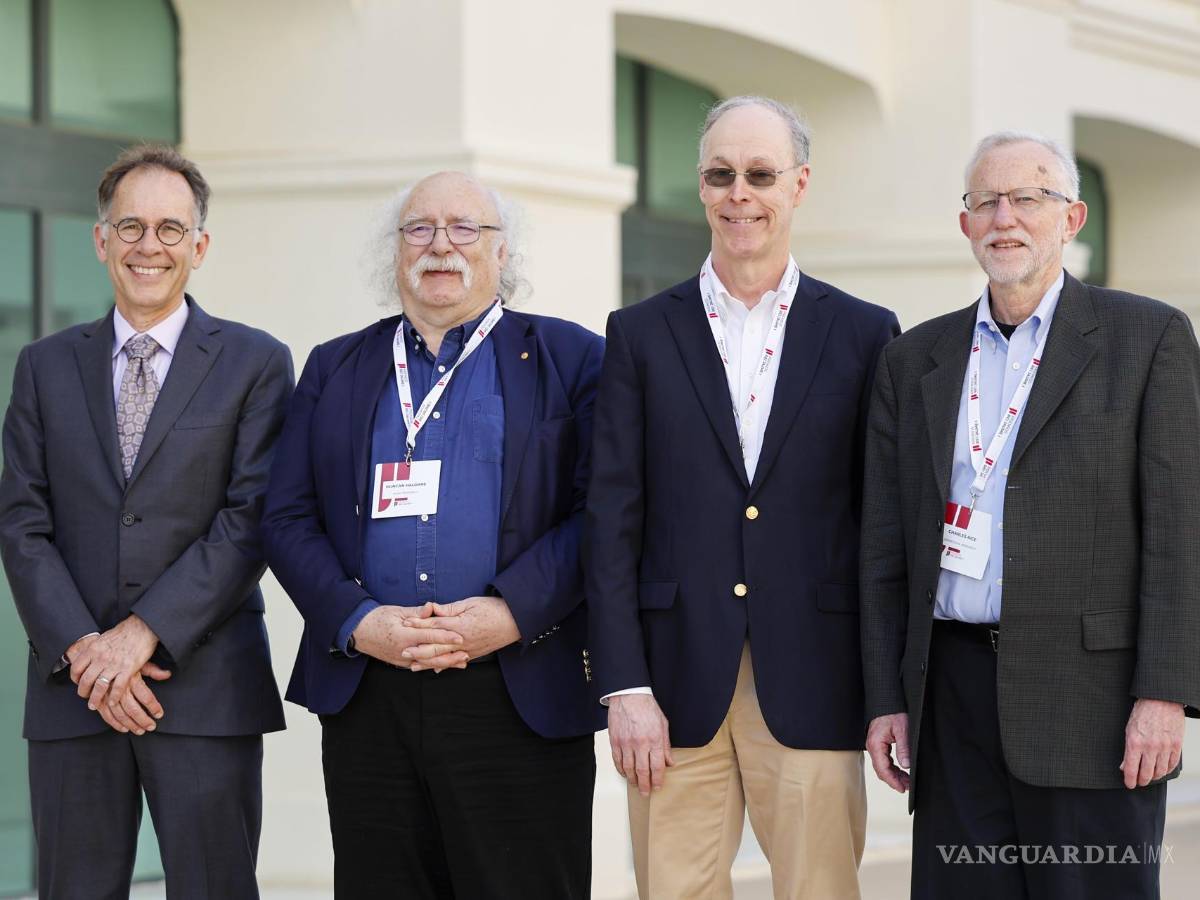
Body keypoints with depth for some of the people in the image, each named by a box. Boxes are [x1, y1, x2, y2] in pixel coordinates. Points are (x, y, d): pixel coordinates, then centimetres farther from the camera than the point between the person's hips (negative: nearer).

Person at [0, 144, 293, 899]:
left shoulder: (255, 363, 4)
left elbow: (253, 519, -5)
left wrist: (145, 631, -13)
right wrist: (82, 649, -8)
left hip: (206, 689, -2)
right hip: (73, 693, 2)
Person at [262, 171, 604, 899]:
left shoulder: (569, 359, 7)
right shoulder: (335, 368, 17)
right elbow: (288, 519, 10)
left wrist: (512, 612, -15)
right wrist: (357, 621, -7)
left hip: (519, 697, -3)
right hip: (367, 698, 3)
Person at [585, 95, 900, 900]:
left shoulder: (864, 334, 7)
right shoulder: (642, 335, 8)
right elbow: (613, 521, 3)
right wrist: (625, 689, -5)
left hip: (812, 691, 0)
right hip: (677, 691, 0)